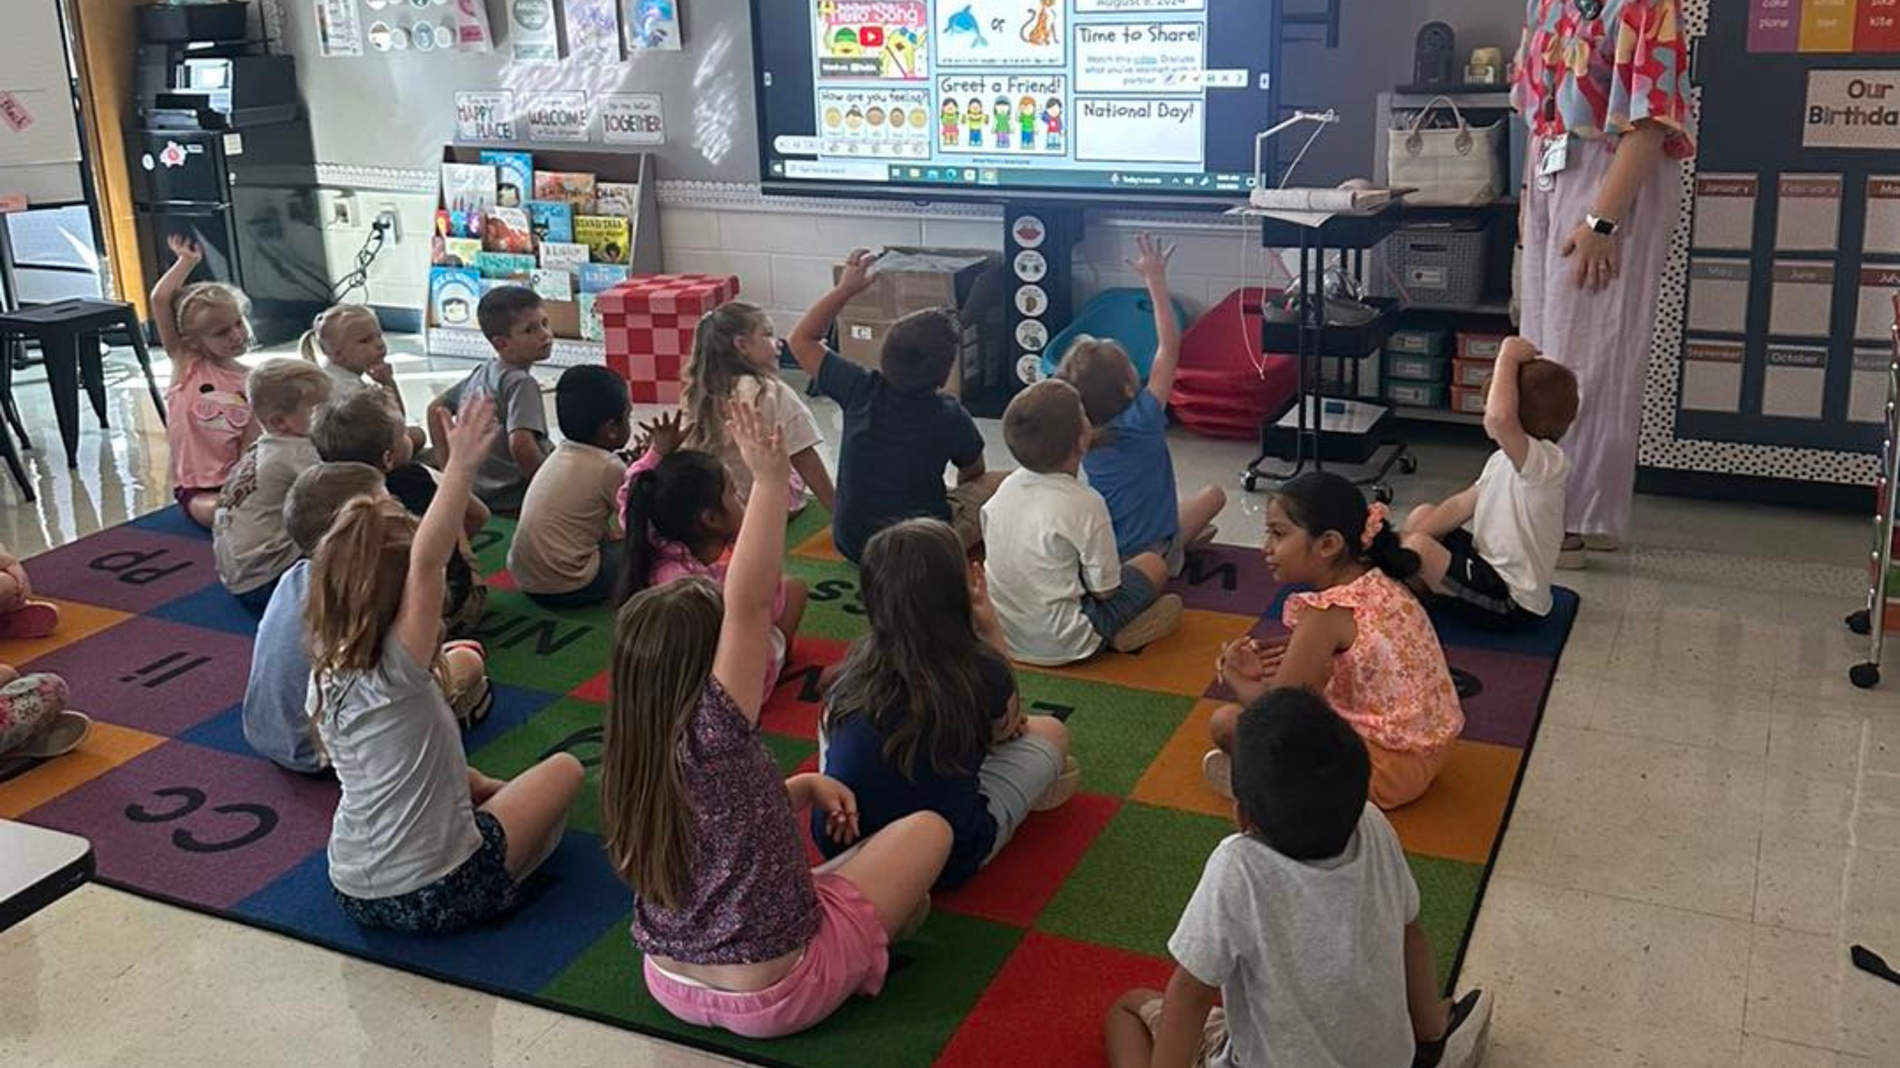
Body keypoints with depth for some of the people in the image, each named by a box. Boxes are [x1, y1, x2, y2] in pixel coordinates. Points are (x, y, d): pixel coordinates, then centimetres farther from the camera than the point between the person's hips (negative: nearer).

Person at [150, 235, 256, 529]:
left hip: (237, 482, 2)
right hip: (197, 488, -2)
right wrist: (186, 261, 0)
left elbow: (251, 445, -2)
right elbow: (159, 300, -8)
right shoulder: (186, 363, 2)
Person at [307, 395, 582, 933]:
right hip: (438, 898, -8)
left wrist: (477, 783, 13)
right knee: (564, 769, 13)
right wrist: (461, 466, -43)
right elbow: (427, 562, -38)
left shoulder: (324, 678, 0)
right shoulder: (396, 672, -22)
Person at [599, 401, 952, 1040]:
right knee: (929, 830, 6)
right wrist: (771, 479, -35)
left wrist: (807, 786, 1)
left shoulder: (633, 760, -2)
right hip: (772, 997, -8)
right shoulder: (711, 735, -27)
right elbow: (747, 605, -37)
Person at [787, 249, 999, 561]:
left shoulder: (862, 391, -12)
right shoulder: (950, 416, -15)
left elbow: (801, 339, 3)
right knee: (998, 483, 12)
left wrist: (844, 289, 4)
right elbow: (973, 474, 7)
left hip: (849, 544, 4)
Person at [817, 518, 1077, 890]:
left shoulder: (856, 667, -6)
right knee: (1050, 733, 15)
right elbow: (1008, 726, 10)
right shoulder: (981, 671, -14)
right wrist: (991, 628, 6)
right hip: (945, 864, -3)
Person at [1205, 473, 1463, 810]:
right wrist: (1298, 650, 3)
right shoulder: (1383, 585, 3)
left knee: (1228, 722, -16)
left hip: (1386, 770, -9)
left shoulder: (1327, 611, -21)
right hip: (1428, 746, 9)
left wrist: (1233, 675, 1)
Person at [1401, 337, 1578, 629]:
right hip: (1491, 567, 10)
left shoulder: (1548, 462, -26)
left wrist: (1508, 358, -32)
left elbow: (1500, 417, -46)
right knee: (1422, 515, 14)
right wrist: (1408, 539, -2)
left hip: (1513, 604, -10)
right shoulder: (1505, 459, 7)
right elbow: (1462, 505, 8)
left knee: (1418, 549, -22)